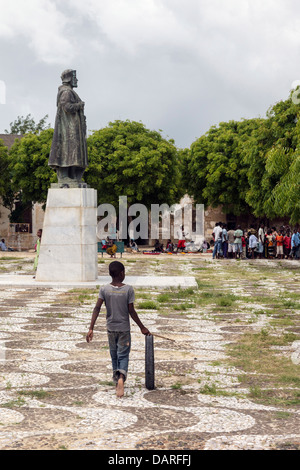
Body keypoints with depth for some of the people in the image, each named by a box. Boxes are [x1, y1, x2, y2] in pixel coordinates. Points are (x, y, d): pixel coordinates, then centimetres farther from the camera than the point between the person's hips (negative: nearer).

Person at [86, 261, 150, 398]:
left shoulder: (104, 289, -6)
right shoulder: (128, 289, -11)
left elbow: (97, 308, -13)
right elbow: (131, 311, -10)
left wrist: (91, 328, -14)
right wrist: (142, 327, 0)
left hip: (111, 328, 2)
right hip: (124, 328, -2)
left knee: (114, 356, 18)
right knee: (123, 356, 0)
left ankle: (117, 380, 29)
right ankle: (121, 377, -25)